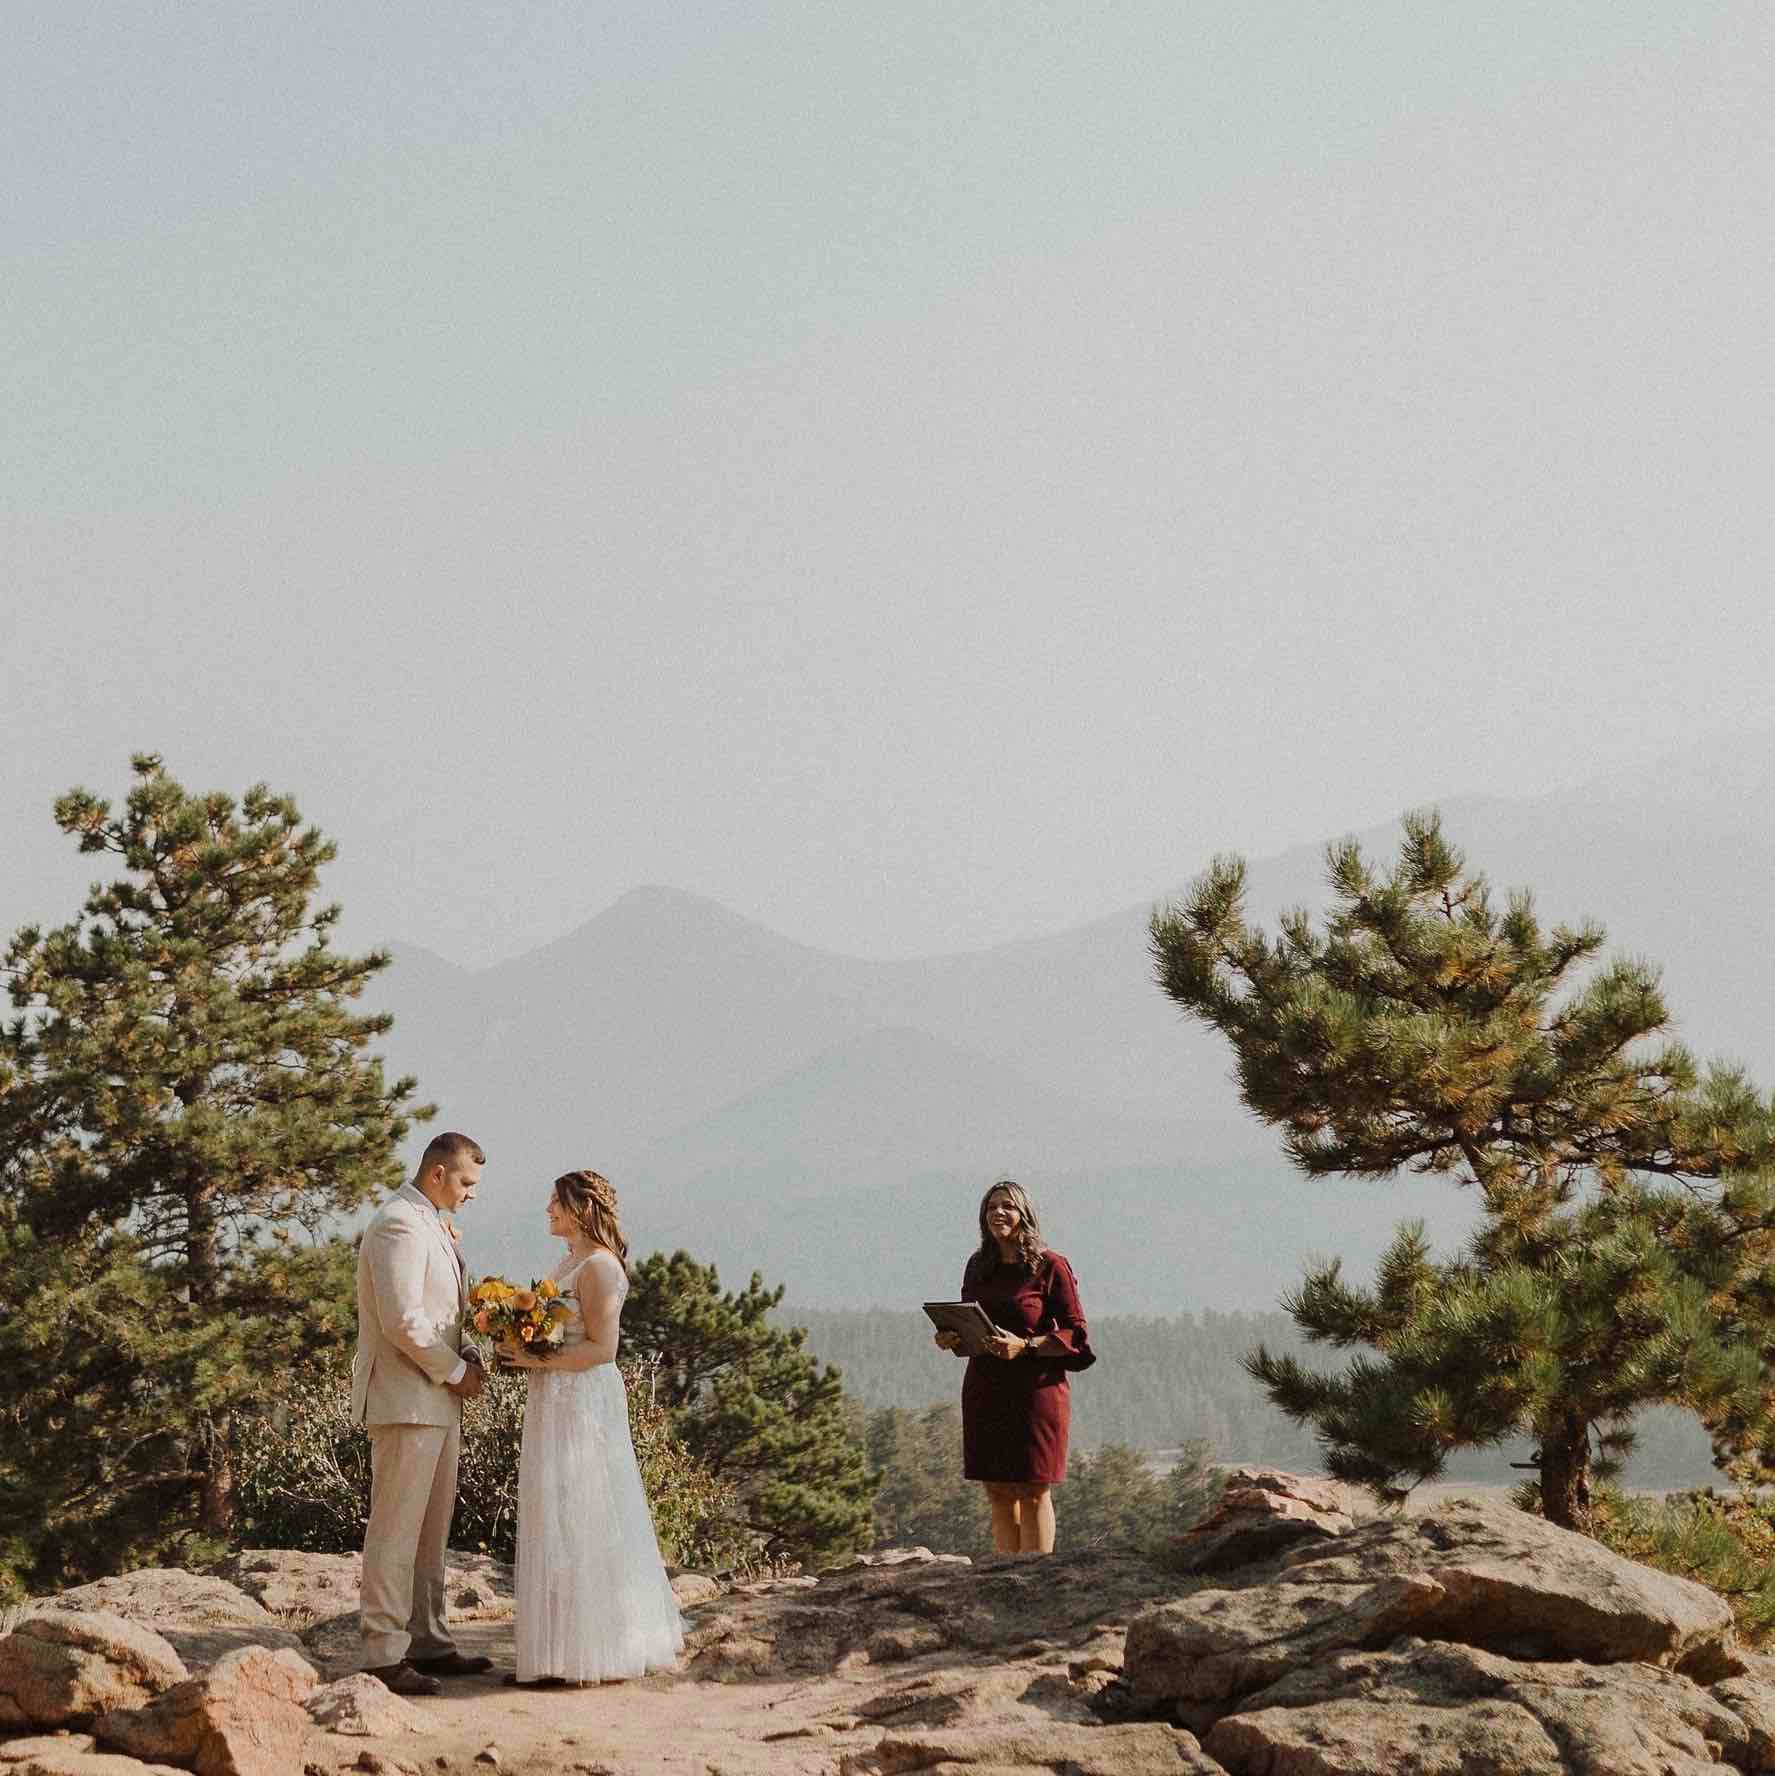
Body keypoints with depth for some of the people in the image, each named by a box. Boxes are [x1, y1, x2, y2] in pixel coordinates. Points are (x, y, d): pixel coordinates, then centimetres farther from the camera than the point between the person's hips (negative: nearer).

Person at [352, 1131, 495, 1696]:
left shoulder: (428, 1224, 17)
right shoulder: (399, 1224, -15)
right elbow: (402, 1320, -22)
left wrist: (462, 1363, 8)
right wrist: (455, 1371, -12)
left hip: (435, 1399, 10)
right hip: (405, 1399, -10)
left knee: (430, 1528, 14)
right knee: (395, 1528, -7)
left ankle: (426, 1643, 20)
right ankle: (383, 1655, -5)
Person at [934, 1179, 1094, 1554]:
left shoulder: (1050, 1267, -4)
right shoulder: (978, 1268, 13)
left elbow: (1075, 1335, -6)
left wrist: (1023, 1346, -19)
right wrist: (952, 1340, -1)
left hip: (1035, 1390, -5)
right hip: (984, 1392, 5)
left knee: (1033, 1492, -4)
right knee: (997, 1491, 5)